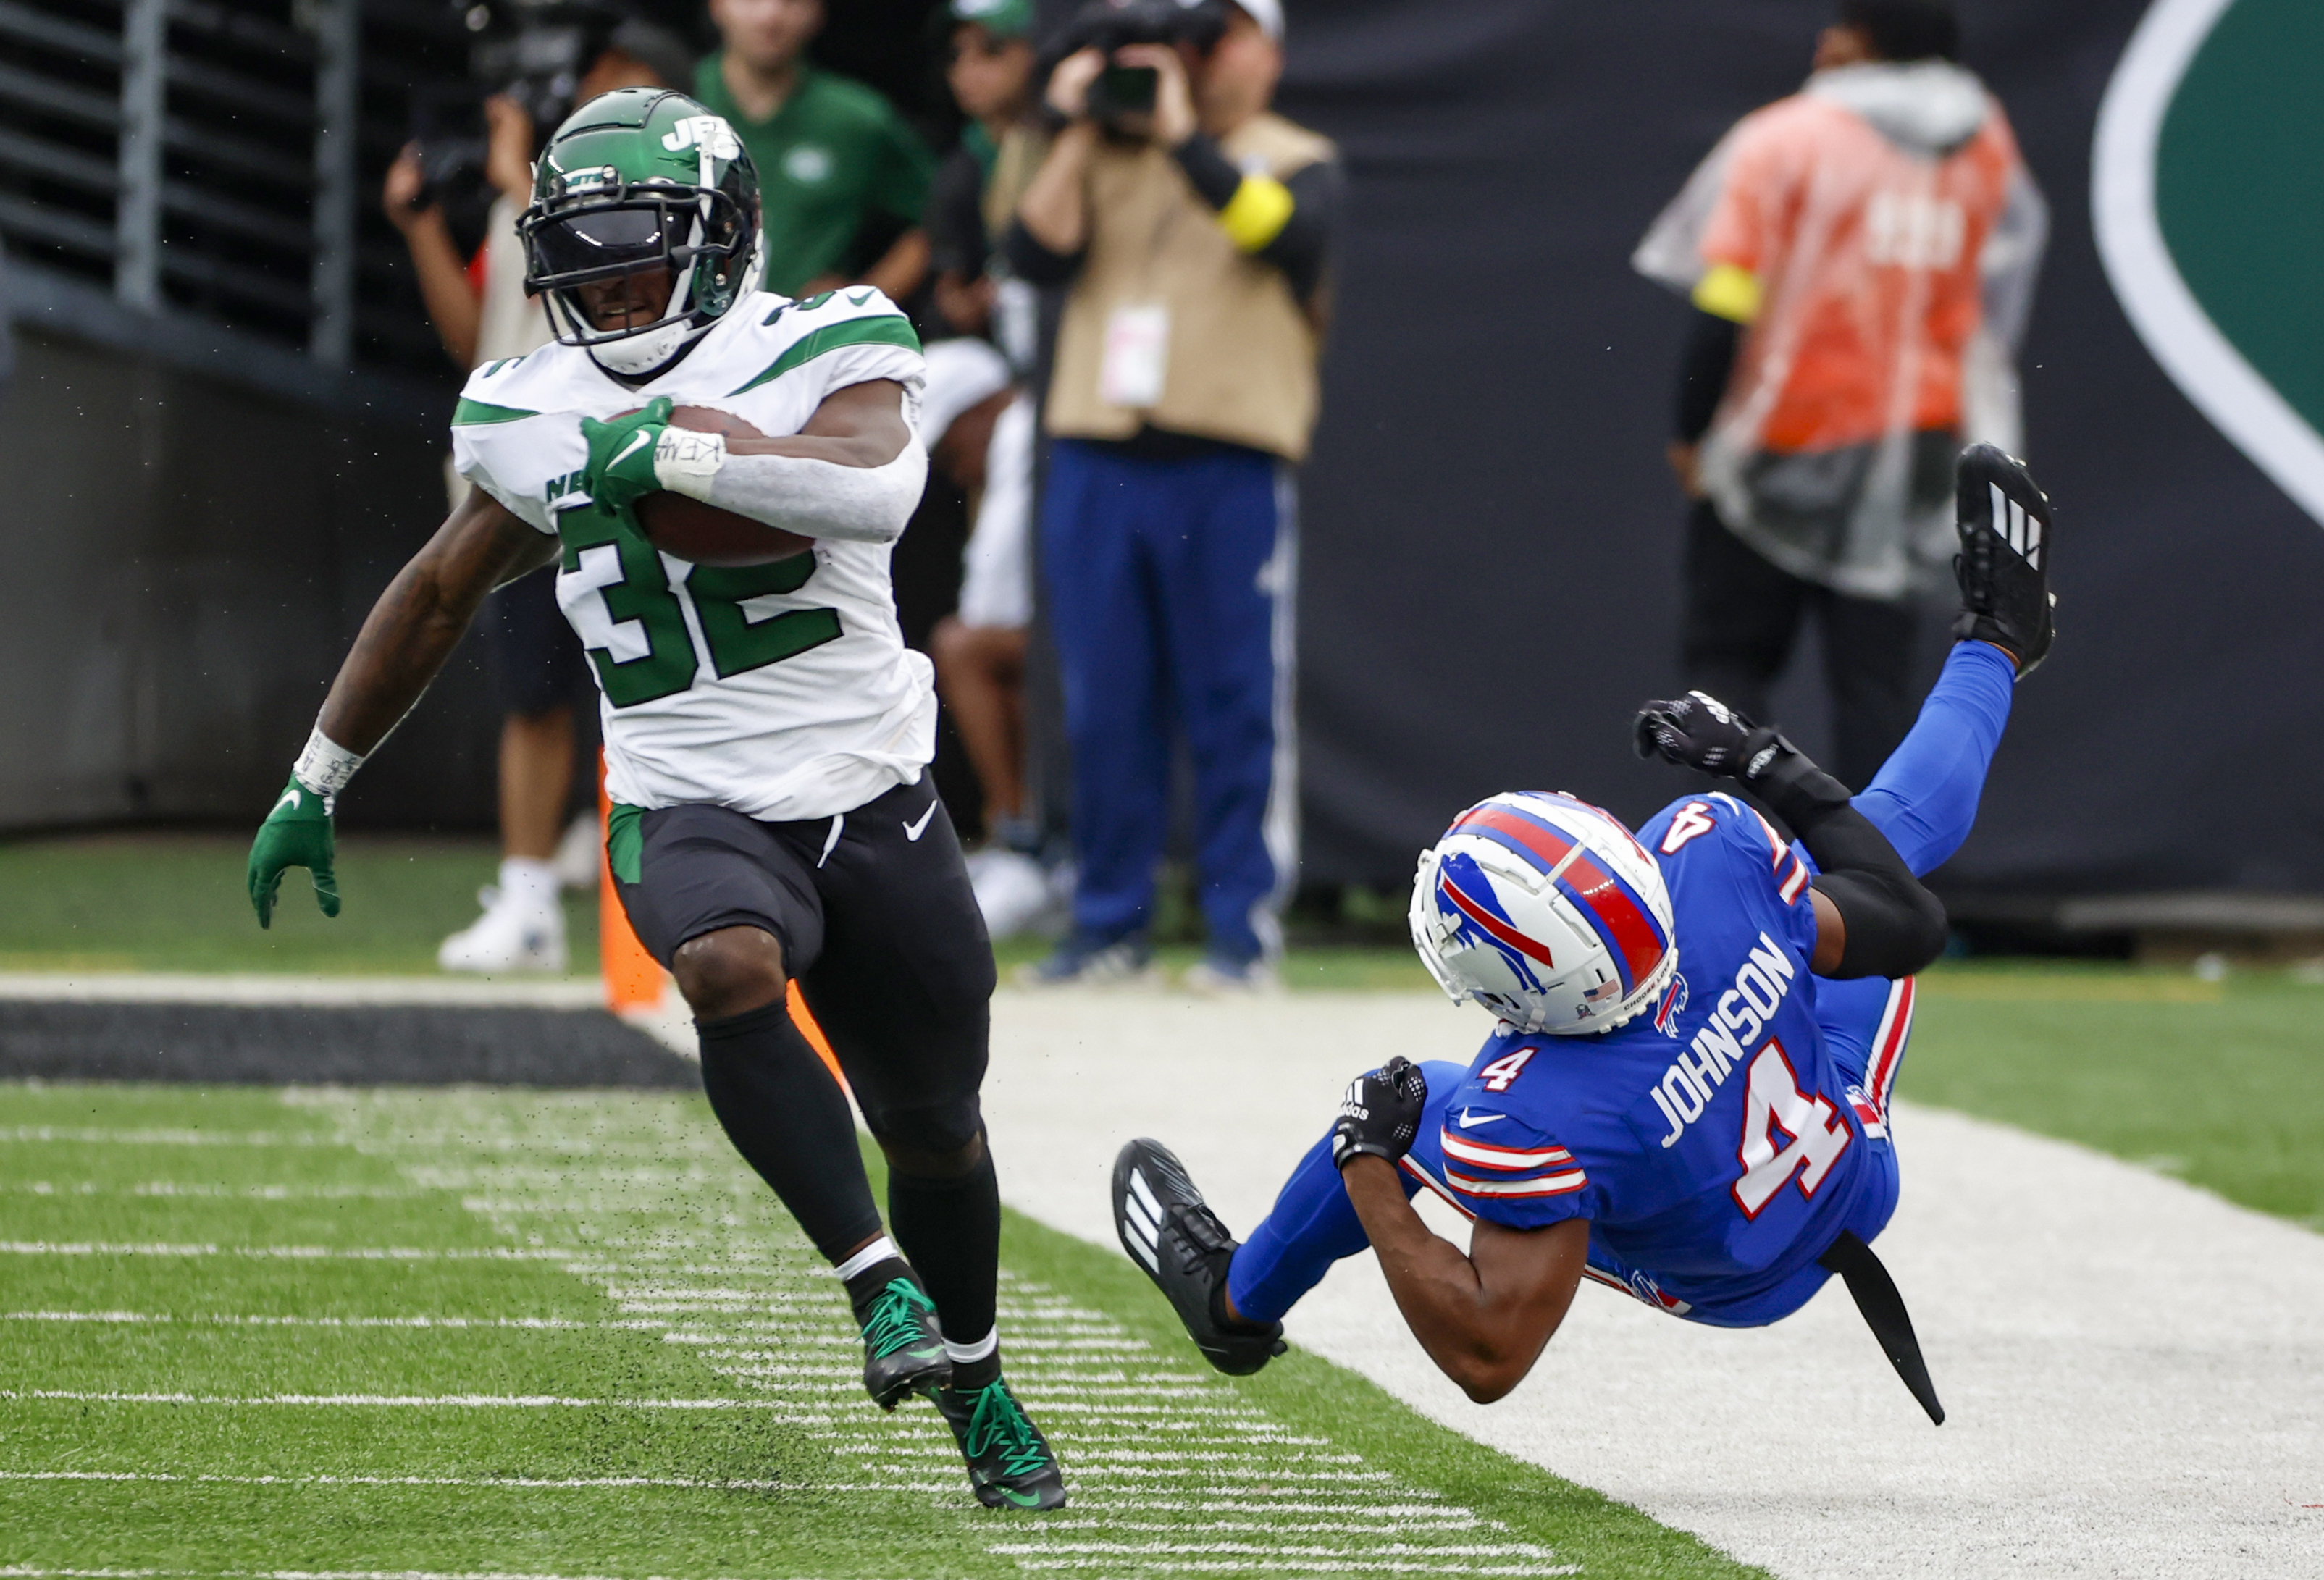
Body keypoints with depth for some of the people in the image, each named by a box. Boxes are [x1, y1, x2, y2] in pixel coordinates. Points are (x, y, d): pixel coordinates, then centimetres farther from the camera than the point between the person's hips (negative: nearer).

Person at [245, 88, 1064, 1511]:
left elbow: (878, 487, -30)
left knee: (934, 1129, 12)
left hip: (871, 802, -1)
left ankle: (973, 1384, 39)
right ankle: (882, 1286, -26)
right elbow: (435, 598, 19)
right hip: (694, 808, 1)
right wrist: (315, 786, 23)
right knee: (731, 969, -35)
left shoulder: (822, 356, -7)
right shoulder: (538, 422, 4)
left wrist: (680, 452, -33)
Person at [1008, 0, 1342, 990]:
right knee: (1104, 706, 5)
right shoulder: (1111, 158, 16)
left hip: (1230, 469, -3)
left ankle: (1244, 931, -1)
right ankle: (1110, 925, 12)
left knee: (1238, 704, -4)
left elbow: (1287, 234, -15)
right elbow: (1039, 254, 3)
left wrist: (1183, 136, -16)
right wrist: (1082, 133, -4)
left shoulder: (1296, 163, 7)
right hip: (1096, 459, 4)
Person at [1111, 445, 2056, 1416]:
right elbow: (1902, 926, -15)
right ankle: (1993, 649, 49)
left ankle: (1235, 1299, 48)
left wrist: (1369, 1170, -28)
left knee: (1405, 1111, 17)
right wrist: (1773, 769, -5)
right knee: (1882, 832, 20)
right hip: (1855, 1178, 2)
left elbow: (1487, 1357, -38)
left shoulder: (1529, 1119, -44)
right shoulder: (1715, 855, -34)